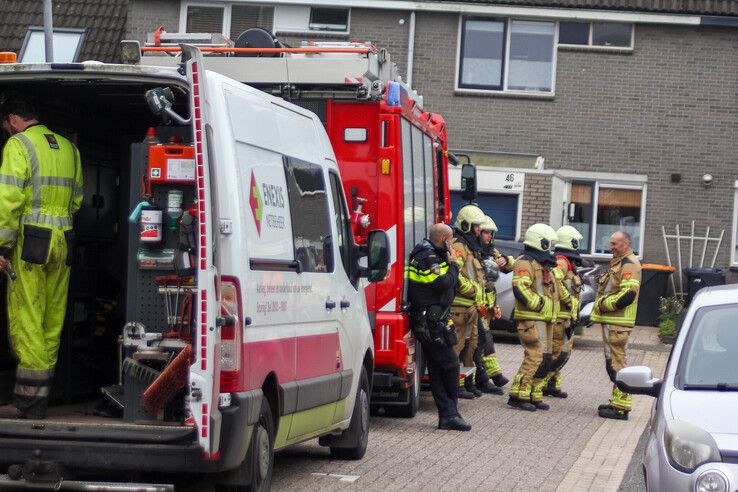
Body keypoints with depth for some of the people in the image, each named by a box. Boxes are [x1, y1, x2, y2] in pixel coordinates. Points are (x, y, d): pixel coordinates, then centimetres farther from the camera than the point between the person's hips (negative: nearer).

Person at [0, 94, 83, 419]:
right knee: (53, 319, 9)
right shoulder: (67, 147, 15)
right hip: (63, 241, 7)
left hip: (30, 242, -7)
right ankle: (43, 389, 14)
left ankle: (30, 401, -7)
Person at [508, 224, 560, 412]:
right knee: (535, 356, -16)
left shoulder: (544, 265, 23)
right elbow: (520, 288, -24)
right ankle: (518, 395, -14)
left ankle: (534, 395, 14)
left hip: (544, 319, 10)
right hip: (531, 319, -10)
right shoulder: (526, 262, -10)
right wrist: (538, 304, -21)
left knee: (544, 359, 9)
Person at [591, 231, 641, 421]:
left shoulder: (629, 264, -13)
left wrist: (605, 304, -15)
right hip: (611, 321, 11)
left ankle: (621, 407, -10)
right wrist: (603, 304, 12)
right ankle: (618, 401, 23)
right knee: (613, 362, 16)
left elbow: (628, 294, -23)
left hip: (618, 323, -11)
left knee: (617, 362, -10)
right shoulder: (619, 263, 21)